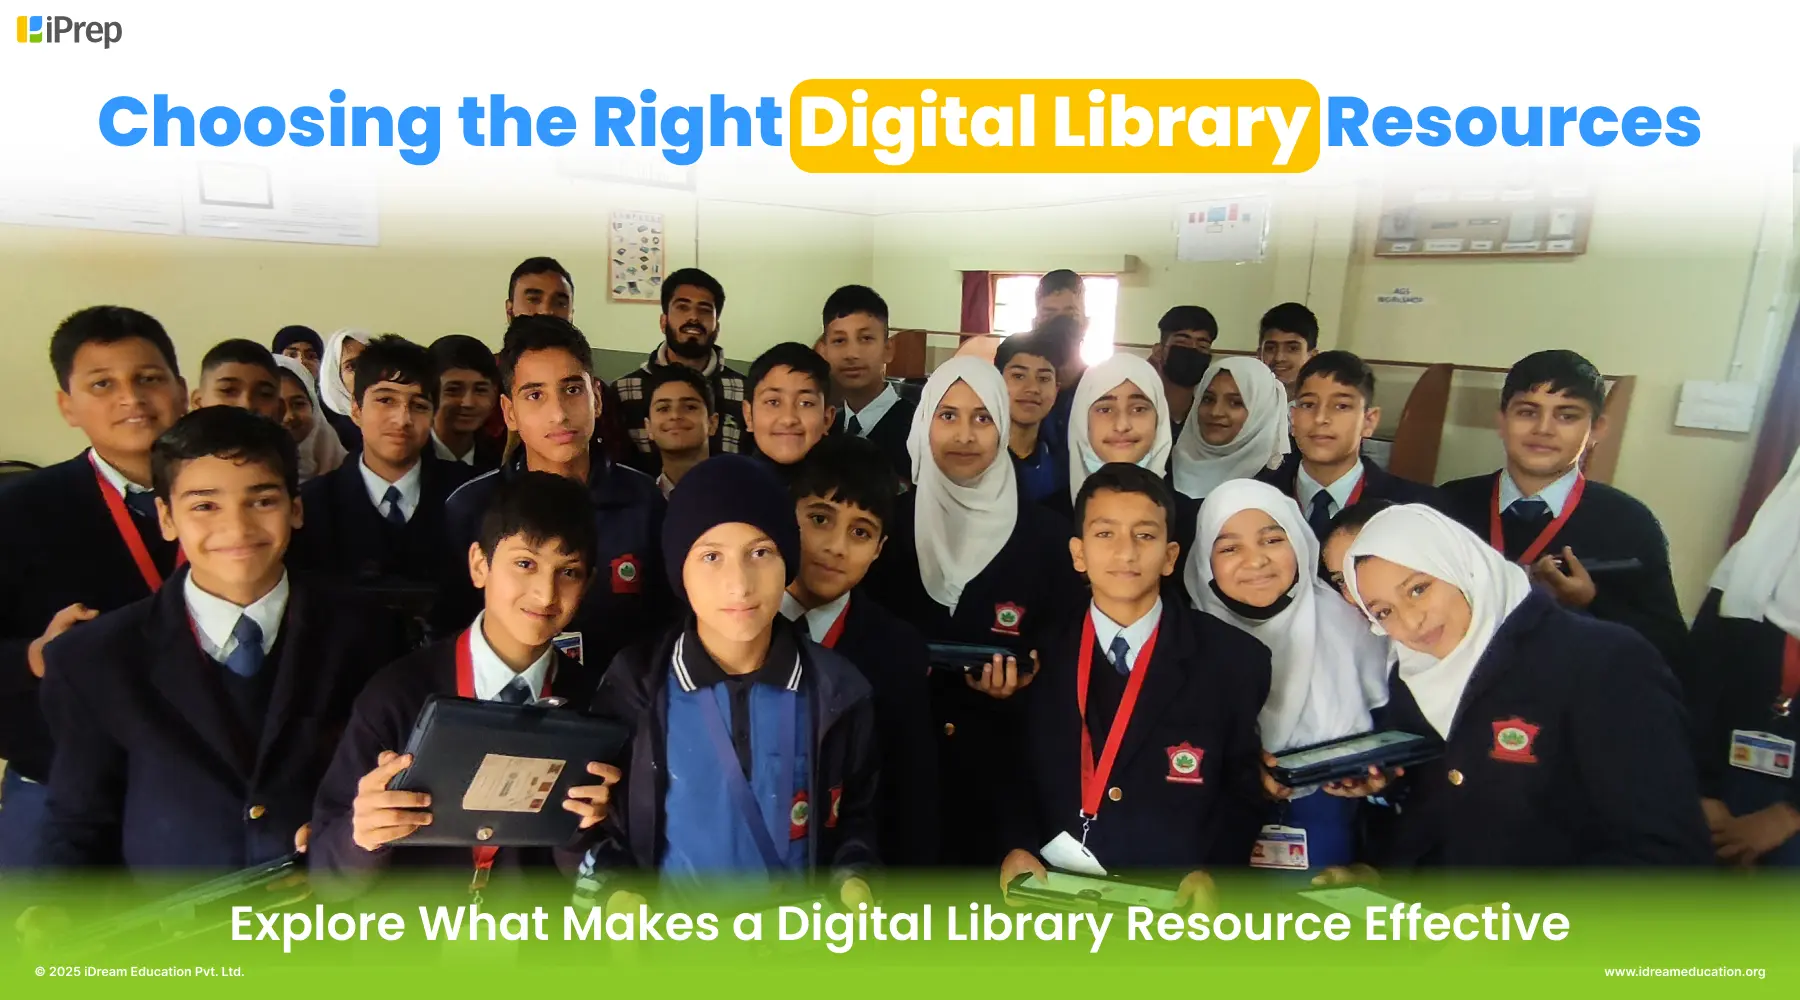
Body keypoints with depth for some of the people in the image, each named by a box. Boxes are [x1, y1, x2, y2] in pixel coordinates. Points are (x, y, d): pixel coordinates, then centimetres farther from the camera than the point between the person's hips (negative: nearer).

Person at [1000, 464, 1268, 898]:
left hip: (1170, 893, 0)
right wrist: (1016, 847, -8)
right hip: (1052, 886, 0)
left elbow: (1245, 786, 5)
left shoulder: (1234, 659, 1)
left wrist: (1210, 870, -8)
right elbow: (1013, 770, 7)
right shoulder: (1040, 652, 2)